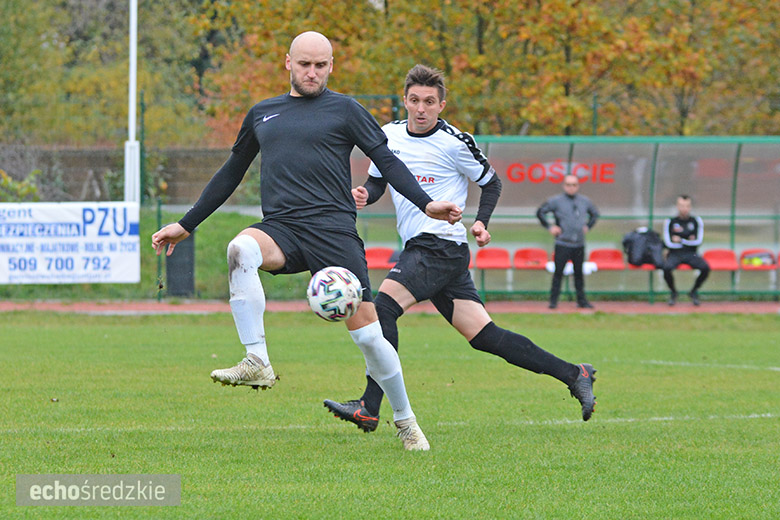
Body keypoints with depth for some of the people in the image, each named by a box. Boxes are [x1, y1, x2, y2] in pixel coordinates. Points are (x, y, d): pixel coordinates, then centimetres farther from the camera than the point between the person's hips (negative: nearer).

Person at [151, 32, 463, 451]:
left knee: (366, 332, -9)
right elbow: (230, 174, 31)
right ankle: (257, 363, -33)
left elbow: (386, 161, 5)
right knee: (240, 249, -34)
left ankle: (405, 421, 13)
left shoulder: (343, 110, 10)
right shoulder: (261, 115, 21)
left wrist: (425, 204, -11)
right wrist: (185, 225, 31)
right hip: (281, 228, 3)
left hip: (334, 230, -2)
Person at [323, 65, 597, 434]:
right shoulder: (389, 135, 11)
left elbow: (491, 182, 6)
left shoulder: (454, 143, -6)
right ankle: (574, 376, 10)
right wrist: (364, 194, 0)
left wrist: (481, 222, -8)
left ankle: (369, 409, -24)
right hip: (420, 248, 7)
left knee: (384, 305, -21)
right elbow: (377, 180, 22)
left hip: (443, 246, -7)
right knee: (483, 336, 4)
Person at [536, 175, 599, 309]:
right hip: (562, 244, -3)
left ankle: (582, 300, 13)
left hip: (579, 244, 3)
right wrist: (549, 227, -4)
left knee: (579, 273, 7)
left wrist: (588, 226, 15)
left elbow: (595, 213, 28)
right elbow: (540, 212, 2)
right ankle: (553, 300, 1)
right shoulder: (556, 201, 0)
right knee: (558, 272, -5)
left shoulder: (585, 201, 12)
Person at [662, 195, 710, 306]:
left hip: (691, 255, 1)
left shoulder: (696, 221, 9)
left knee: (705, 267, -29)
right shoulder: (670, 222, 5)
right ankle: (673, 292, -4)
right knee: (667, 268, -35)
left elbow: (698, 241, 0)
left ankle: (694, 292, 0)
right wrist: (689, 242, -2)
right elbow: (668, 243, -4)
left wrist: (680, 240, -5)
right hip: (674, 254, -1)